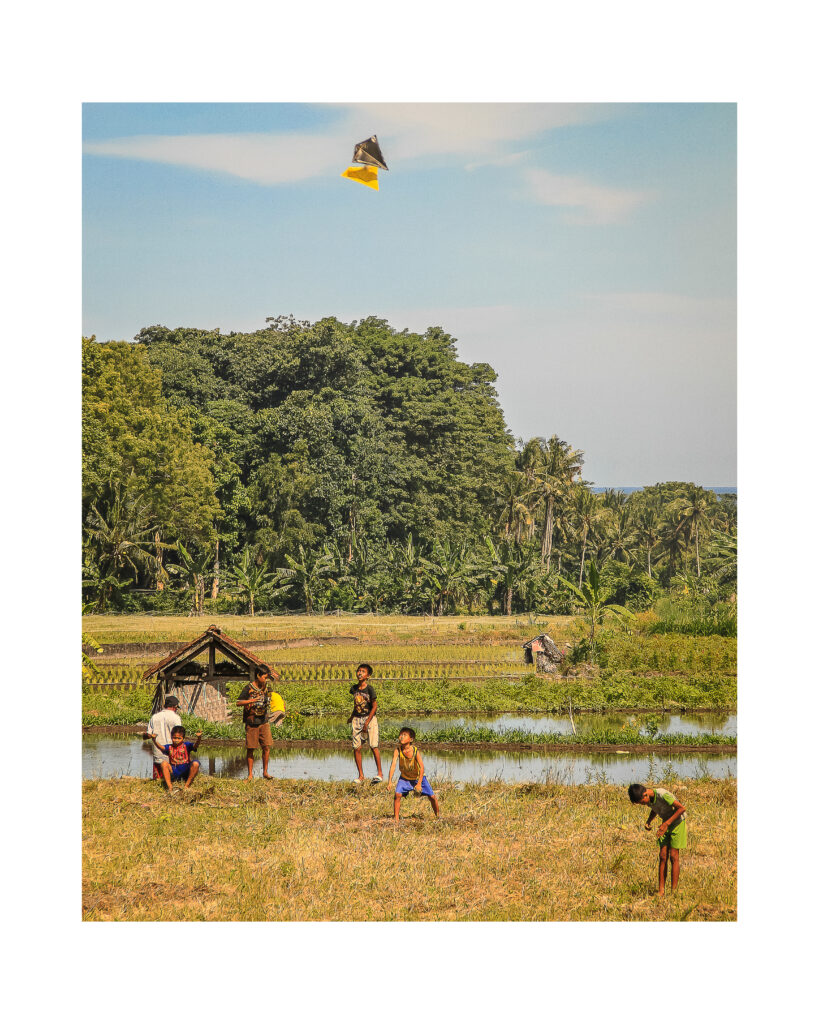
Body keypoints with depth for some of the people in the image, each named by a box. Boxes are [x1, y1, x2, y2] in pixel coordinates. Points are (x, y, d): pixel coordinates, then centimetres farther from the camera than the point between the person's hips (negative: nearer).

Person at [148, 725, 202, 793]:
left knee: (195, 764, -28)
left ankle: (187, 786, -17)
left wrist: (198, 738, -39)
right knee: (164, 764, -24)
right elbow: (161, 747, -13)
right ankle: (170, 787, -22)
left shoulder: (186, 745, 2)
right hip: (174, 771, 1)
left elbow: (195, 745, -17)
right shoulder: (169, 747, 6)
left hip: (186, 771, -1)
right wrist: (154, 740, -33)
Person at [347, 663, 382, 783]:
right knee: (356, 748, 0)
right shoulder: (354, 688, 5)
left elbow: (374, 706, -9)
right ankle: (361, 775, 8)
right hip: (357, 719, 5)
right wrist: (352, 717, 22)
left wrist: (367, 723, -13)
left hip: (370, 719, -5)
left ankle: (380, 773, -3)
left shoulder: (369, 689, -10)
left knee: (373, 746, -11)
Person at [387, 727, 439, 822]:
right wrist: (389, 781, -38)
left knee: (432, 797, -1)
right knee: (397, 794, -21)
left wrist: (419, 784, -32)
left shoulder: (415, 750, -28)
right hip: (404, 778, 1)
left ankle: (437, 816, 23)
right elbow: (393, 765, -29)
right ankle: (396, 819, -11)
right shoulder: (398, 750, -24)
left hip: (418, 777, -1)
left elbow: (421, 767, -27)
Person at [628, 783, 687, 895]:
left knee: (673, 856, -9)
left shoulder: (663, 795, -31)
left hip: (678, 822, -7)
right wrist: (648, 821, -5)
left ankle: (674, 891, -6)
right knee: (663, 856, -1)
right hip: (666, 823, 7)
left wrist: (667, 823, -26)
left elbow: (682, 808, -26)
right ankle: (661, 891, -2)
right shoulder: (648, 798, -7)